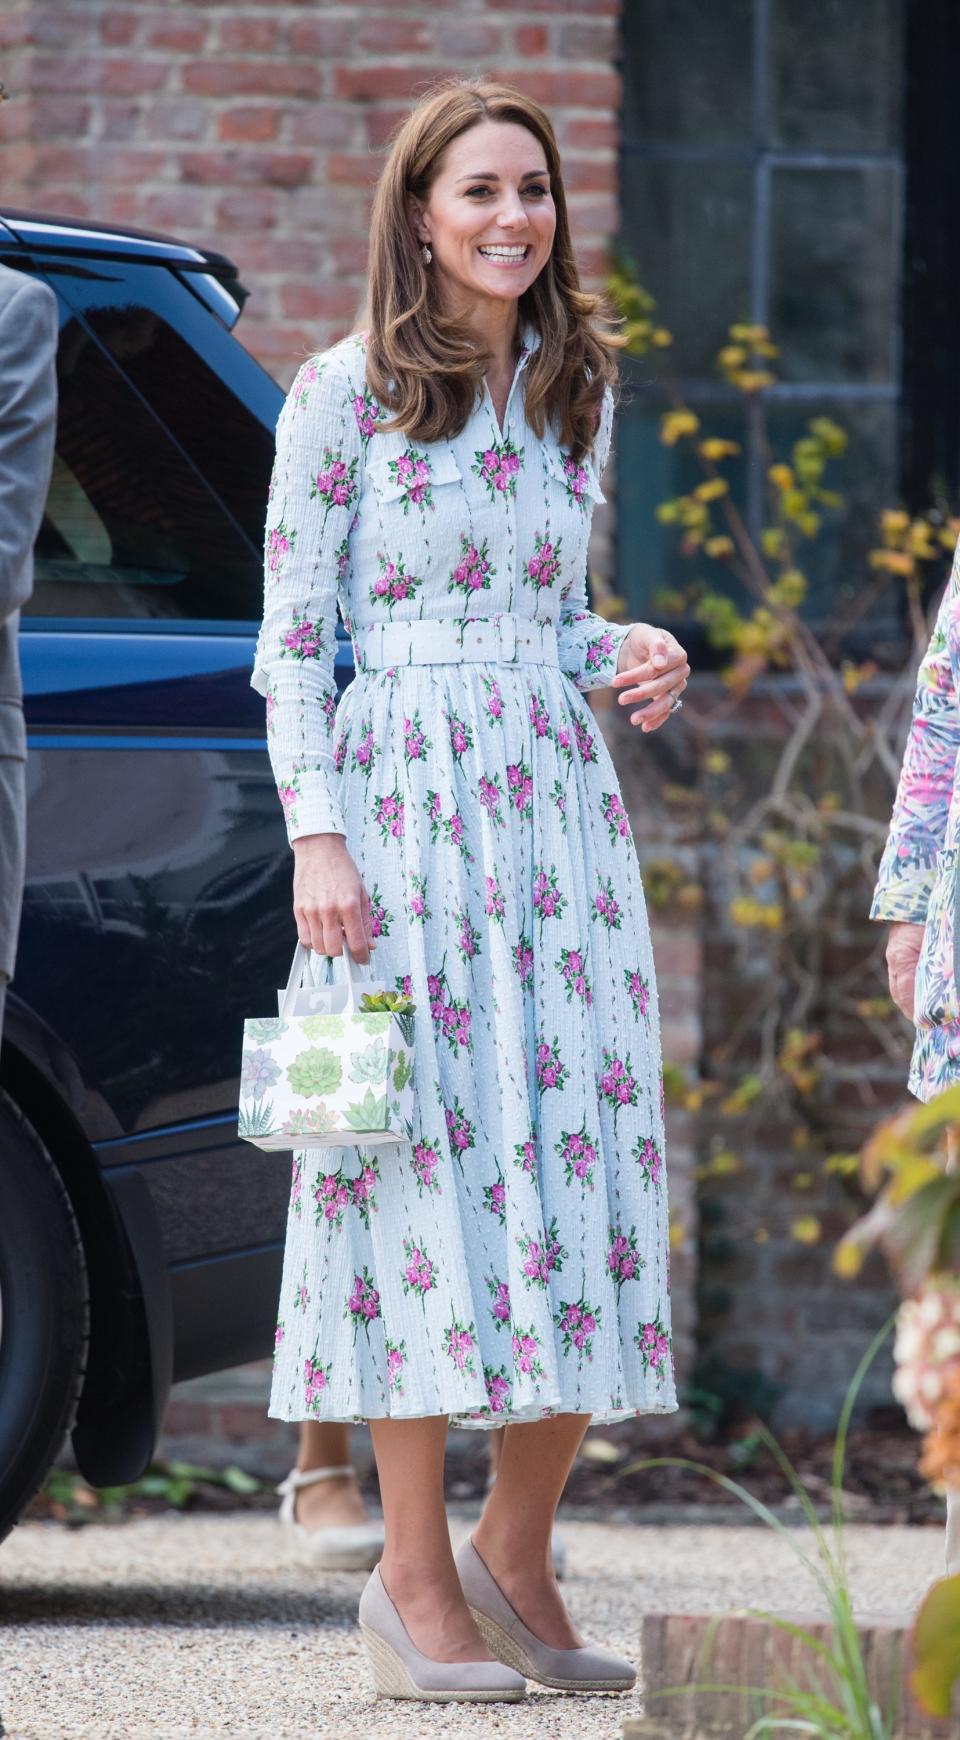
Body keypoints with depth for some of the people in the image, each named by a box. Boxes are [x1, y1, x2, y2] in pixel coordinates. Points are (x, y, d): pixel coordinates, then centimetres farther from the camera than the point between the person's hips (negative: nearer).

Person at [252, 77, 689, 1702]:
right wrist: (316, 839, -12)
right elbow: (292, 640, -3)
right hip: (401, 795, -5)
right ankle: (415, 1580, -1)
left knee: (584, 1159, 0)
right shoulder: (342, 393, -1)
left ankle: (514, 1555, 12)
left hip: (558, 802, 5)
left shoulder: (577, 394, 14)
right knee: (429, 1168, -7)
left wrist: (634, 653, 1)